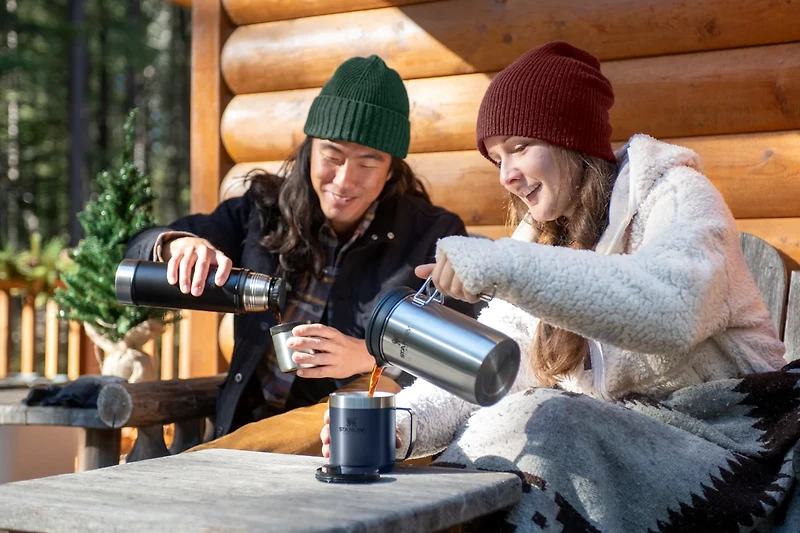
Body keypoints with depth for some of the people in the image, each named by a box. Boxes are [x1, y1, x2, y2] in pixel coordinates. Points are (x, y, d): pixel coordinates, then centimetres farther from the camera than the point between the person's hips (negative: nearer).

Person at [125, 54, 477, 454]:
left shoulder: (433, 236, 0)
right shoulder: (266, 209, 8)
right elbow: (138, 249, 10)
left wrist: (367, 356, -25)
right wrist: (180, 244, -15)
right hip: (246, 427, 3)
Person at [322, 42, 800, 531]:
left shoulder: (678, 196, -6)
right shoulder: (537, 240, 13)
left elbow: (672, 307, -30)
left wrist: (506, 265, -37)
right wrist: (399, 423, -17)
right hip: (612, 437, 5)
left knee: (535, 428, -28)